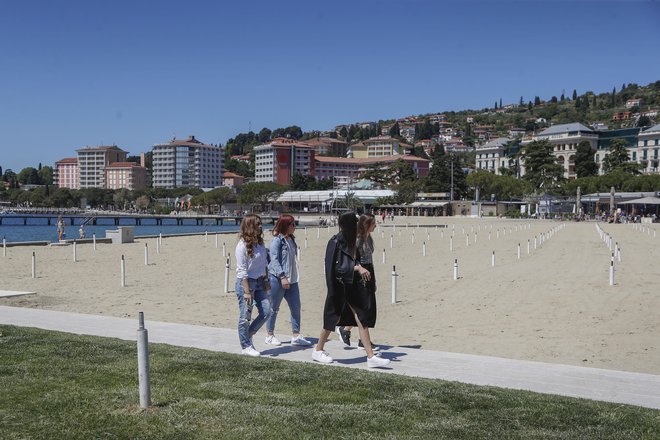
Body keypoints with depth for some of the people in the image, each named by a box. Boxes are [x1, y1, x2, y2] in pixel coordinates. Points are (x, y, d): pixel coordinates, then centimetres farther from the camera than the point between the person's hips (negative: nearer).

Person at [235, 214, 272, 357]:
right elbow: (242, 271, -17)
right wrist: (247, 291, -18)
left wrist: (266, 281, 9)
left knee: (266, 311, 5)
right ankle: (246, 346, 16)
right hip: (246, 282, -7)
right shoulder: (242, 245, -15)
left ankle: (247, 335, 24)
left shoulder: (260, 243, 6)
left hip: (259, 282, 7)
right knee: (245, 316, 2)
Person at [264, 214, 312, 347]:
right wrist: (282, 277, -23)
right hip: (277, 279, -8)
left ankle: (296, 336, 9)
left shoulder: (291, 239, 13)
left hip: (291, 279, 8)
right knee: (274, 308, 4)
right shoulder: (277, 240, -11)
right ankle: (270, 336, 16)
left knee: (296, 307, 4)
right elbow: (274, 260, -17)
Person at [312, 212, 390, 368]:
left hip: (350, 287, 8)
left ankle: (371, 357, 3)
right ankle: (318, 351, 27)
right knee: (333, 319, 6)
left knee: (361, 319, 2)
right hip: (338, 287, -7)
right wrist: (357, 267, -23)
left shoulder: (350, 242, 7)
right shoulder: (336, 242, -17)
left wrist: (360, 268, -7)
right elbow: (335, 268, -21)